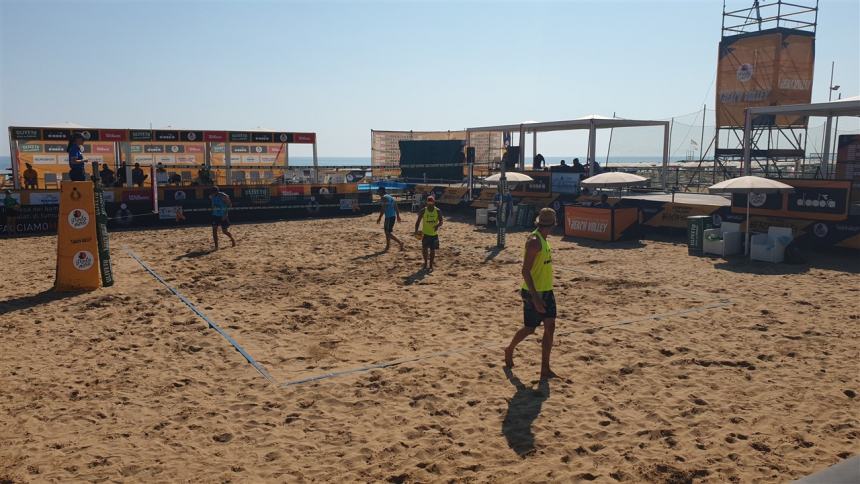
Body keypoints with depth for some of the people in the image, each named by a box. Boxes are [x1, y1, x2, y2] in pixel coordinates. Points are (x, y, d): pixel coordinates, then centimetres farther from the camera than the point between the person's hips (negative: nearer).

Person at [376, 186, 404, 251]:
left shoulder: (384, 197, -10)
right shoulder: (391, 197, 18)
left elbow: (383, 208, -18)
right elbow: (396, 207, 20)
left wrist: (379, 217, -17)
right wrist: (398, 216, 26)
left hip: (389, 217, -9)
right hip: (393, 216, 9)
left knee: (389, 232, -8)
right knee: (387, 231, 20)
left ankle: (400, 242, -19)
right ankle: (388, 245, 24)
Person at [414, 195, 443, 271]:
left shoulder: (437, 211, -5)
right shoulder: (423, 211, -7)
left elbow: (441, 222, -4)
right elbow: (418, 221, -3)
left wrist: (437, 225, -28)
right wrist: (416, 230, -17)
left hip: (434, 234, 0)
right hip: (425, 233, 0)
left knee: (432, 250, 4)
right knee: (424, 249, -5)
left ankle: (430, 265, 17)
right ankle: (426, 262, 21)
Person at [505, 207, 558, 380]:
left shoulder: (543, 240, 10)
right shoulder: (534, 241, -19)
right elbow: (525, 271, -23)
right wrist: (535, 298, -26)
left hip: (546, 291, 9)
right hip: (534, 293, -8)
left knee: (550, 327, 4)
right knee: (529, 329, 4)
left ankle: (545, 369, 12)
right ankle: (509, 350, 28)